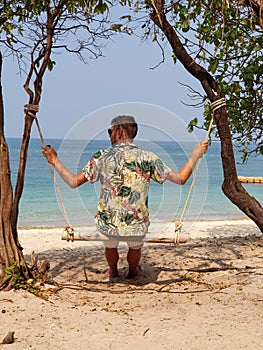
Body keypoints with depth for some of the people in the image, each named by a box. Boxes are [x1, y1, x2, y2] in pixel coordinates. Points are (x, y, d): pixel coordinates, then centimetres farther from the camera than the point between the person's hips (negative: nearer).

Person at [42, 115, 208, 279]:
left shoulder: (102, 157, -6)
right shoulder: (148, 158, -4)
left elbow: (73, 182, -2)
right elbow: (181, 179, 0)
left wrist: (55, 161, 11)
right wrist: (195, 155, 13)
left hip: (109, 223, 0)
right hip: (137, 225, 0)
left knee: (110, 245, 34)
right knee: (135, 247, 34)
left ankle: (113, 271, 58)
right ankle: (132, 271, 58)